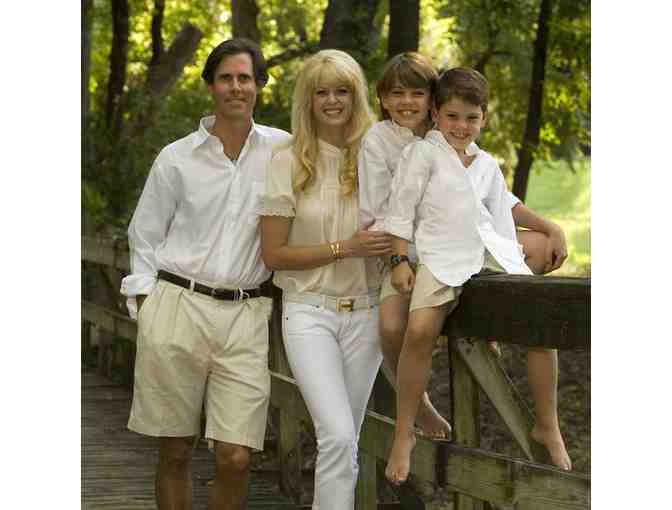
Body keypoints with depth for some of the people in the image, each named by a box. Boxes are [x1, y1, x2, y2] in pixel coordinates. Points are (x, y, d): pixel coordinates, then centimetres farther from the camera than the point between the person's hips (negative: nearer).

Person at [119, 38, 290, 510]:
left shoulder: (285, 150, 6)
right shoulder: (177, 158, 6)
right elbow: (144, 237, 11)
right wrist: (146, 305, 2)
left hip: (245, 316, 0)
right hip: (176, 307, 0)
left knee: (236, 458, -8)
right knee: (175, 453, 5)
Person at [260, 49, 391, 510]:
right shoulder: (289, 164, -3)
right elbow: (273, 254, -4)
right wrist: (345, 248, -13)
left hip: (365, 313, 3)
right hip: (310, 312, -3)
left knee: (344, 442, 8)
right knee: (338, 437, -18)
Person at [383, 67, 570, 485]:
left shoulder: (487, 164, 22)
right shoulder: (423, 154, 6)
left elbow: (506, 206, 36)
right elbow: (401, 208, 1)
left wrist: (552, 229, 31)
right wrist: (400, 260, -8)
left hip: (491, 251, 5)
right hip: (441, 255, -5)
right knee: (420, 329, -28)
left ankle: (548, 425, 1)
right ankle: (404, 433, -13)